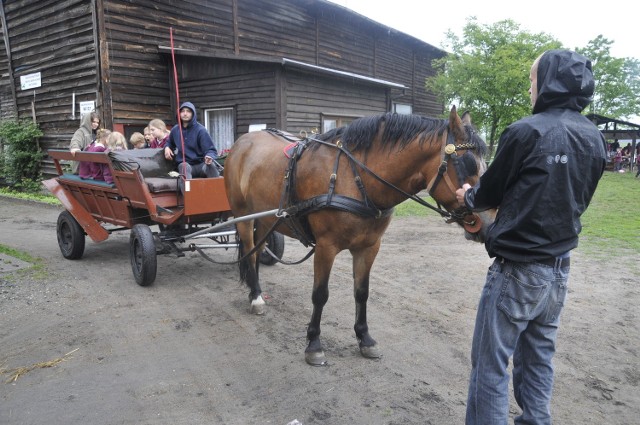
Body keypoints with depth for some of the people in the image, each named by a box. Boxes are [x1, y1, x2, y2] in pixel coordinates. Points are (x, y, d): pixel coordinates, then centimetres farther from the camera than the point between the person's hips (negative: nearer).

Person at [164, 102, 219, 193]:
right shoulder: (175, 130, 12)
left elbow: (211, 150, -5)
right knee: (184, 166, -36)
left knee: (210, 166, -37)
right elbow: (170, 142, 34)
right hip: (184, 165, 2)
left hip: (200, 164, -2)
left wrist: (209, 157, -30)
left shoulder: (200, 130, -2)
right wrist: (167, 147, 10)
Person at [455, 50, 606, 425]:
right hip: (559, 269, 8)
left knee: (491, 365, 4)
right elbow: (578, 201, 13)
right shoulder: (596, 140, 6)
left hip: (517, 269, -7)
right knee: (539, 361, 20)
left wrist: (469, 197, 16)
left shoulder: (527, 131, -17)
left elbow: (489, 193, -7)